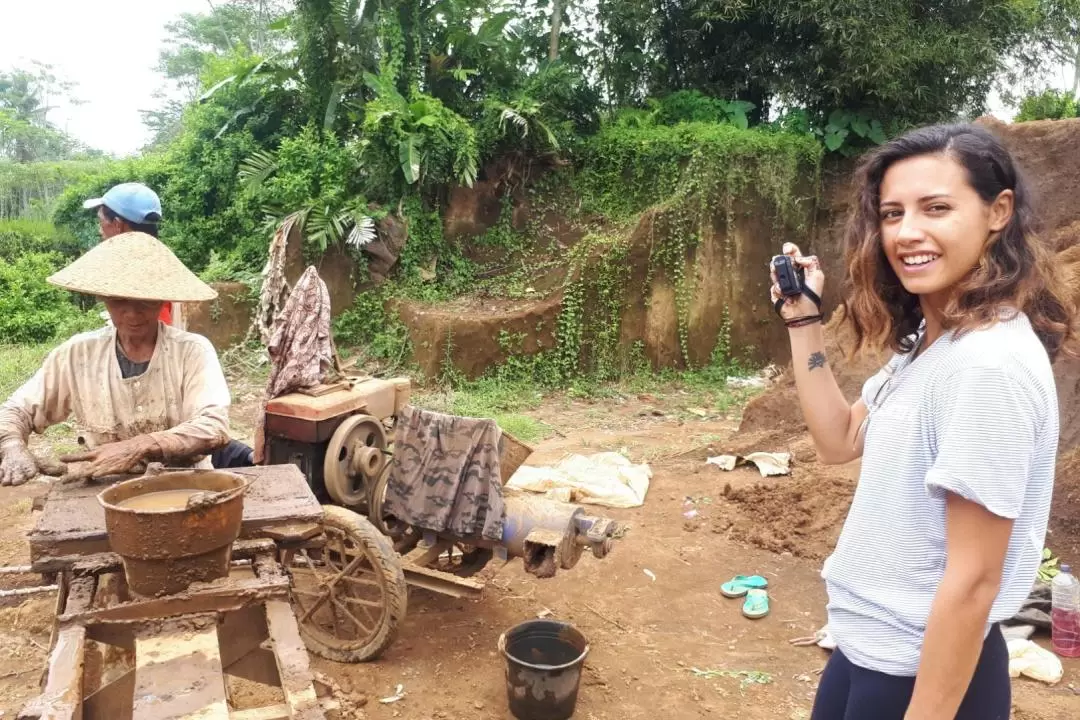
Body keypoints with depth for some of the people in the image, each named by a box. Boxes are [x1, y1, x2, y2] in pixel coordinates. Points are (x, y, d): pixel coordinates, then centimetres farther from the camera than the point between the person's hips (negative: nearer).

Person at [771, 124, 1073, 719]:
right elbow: (841, 440, 8)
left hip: (925, 670, -8)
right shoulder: (927, 338, 1)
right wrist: (803, 320, 3)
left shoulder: (990, 363, -26)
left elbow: (973, 579, -24)